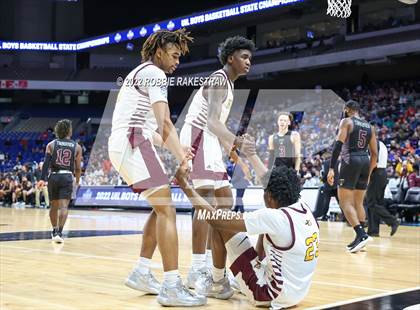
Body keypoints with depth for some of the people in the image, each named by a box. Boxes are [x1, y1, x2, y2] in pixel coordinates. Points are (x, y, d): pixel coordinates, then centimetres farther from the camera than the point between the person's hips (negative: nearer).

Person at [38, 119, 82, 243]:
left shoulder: (51, 144, 6)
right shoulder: (77, 147, 4)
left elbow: (46, 162, -7)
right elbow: (78, 168, 6)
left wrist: (42, 179, -11)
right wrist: (77, 181, 23)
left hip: (53, 177, 2)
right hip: (67, 177, -2)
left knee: (54, 206, 17)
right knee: (63, 206, -7)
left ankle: (55, 231, 31)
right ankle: (59, 232, -22)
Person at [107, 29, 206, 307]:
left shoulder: (139, 73, 27)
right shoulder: (155, 74, -5)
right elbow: (165, 123, -18)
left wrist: (175, 149, 24)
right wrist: (182, 158, -25)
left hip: (122, 143, 10)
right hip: (133, 142, -10)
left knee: (161, 208, 14)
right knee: (167, 210, -15)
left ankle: (142, 273, 14)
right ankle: (171, 287, -21)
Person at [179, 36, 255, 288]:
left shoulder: (228, 84, 20)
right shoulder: (219, 80, -13)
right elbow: (212, 121, -28)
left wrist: (231, 150, 24)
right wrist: (237, 141, -43)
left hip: (208, 142, 11)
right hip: (197, 138, -11)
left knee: (225, 200, 14)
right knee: (207, 202, -17)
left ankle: (209, 262, 19)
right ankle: (197, 270, -17)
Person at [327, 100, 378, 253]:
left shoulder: (346, 121, -2)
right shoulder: (369, 126, 17)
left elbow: (338, 144, -14)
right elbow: (374, 153, 16)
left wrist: (331, 168, -15)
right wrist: (369, 173, 24)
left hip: (350, 161, -7)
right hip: (365, 161, 7)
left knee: (345, 202, -6)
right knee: (358, 203, 14)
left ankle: (362, 235, -20)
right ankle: (360, 238, 13)